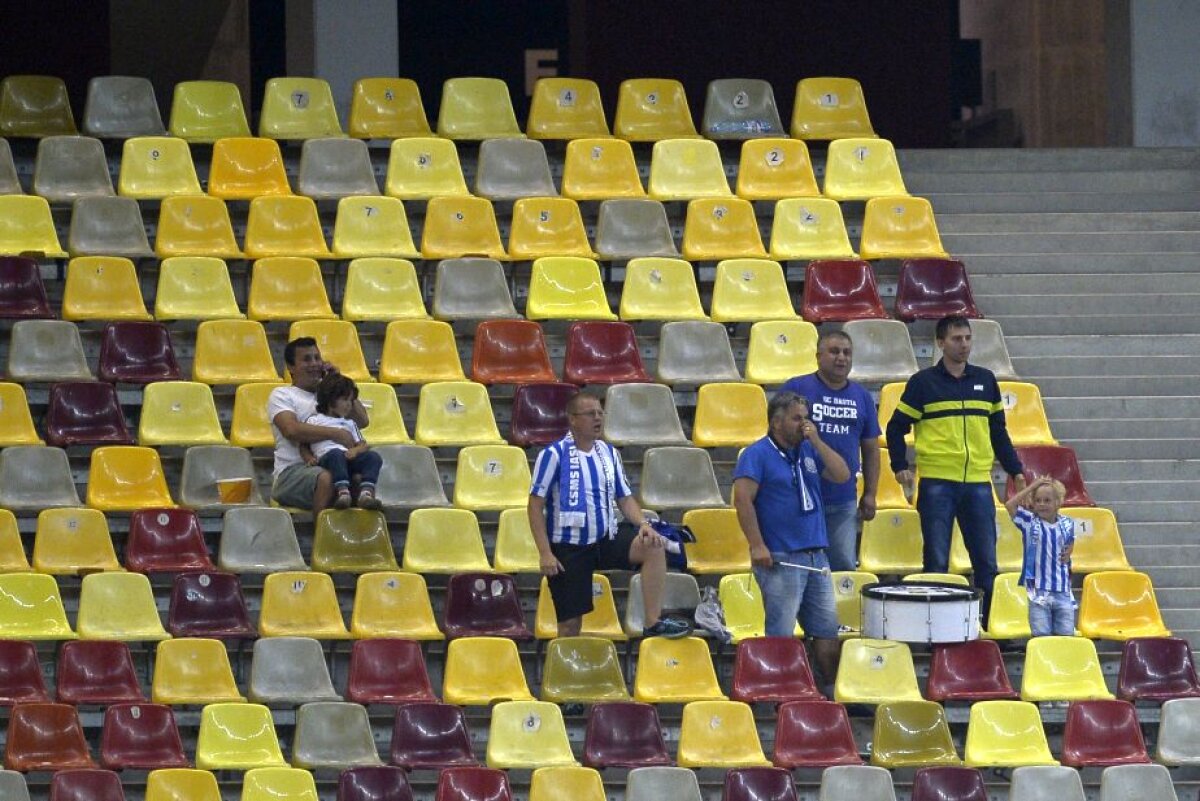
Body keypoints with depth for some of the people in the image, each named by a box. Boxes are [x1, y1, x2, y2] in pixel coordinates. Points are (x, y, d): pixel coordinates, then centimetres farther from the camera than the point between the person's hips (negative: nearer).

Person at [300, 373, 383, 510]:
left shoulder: (350, 424, 34)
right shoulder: (314, 420, 22)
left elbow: (363, 445, 22)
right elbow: (303, 446, 15)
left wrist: (355, 450, -3)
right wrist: (309, 458, -8)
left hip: (350, 457, 4)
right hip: (326, 457, -4)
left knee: (373, 457, -24)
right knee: (336, 454, -39)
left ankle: (366, 494, -46)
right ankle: (342, 492, -58)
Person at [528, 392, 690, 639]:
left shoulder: (608, 453, 8)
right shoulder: (554, 454, -8)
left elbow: (624, 498, 14)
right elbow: (536, 505, -8)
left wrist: (642, 524, -8)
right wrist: (545, 553, -16)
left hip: (606, 538, 4)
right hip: (569, 548, -4)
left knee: (653, 546, -21)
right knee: (570, 622, -3)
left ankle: (653, 623, -20)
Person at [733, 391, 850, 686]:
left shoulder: (808, 451, 15)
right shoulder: (757, 455, -5)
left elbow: (842, 475, 6)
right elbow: (743, 500, -14)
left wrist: (816, 441, -2)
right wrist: (757, 546, -19)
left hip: (815, 556, 7)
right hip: (780, 559, -7)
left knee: (827, 629, 10)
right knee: (781, 634, -5)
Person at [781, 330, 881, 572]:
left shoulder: (861, 397, 11)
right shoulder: (796, 389, -3)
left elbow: (871, 449, 15)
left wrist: (870, 494, 10)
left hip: (844, 501, 4)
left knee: (844, 566, 6)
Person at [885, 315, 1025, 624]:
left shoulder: (985, 380, 12)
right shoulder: (923, 383, 1)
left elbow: (998, 431, 19)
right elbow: (896, 428, 6)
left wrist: (1015, 470, 15)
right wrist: (900, 467, -4)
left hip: (978, 484, 3)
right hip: (937, 485, -3)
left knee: (986, 563, 3)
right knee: (936, 563, -1)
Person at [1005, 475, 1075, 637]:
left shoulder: (1066, 525, 5)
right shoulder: (1030, 522, -3)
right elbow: (1010, 504, -15)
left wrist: (1068, 554, 5)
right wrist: (1032, 486, -12)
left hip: (1062, 590, 3)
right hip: (1039, 590, -3)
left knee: (1067, 634, 4)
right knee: (1042, 636, -4)